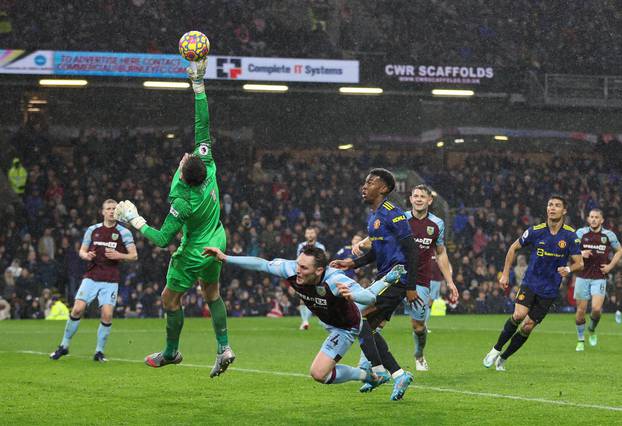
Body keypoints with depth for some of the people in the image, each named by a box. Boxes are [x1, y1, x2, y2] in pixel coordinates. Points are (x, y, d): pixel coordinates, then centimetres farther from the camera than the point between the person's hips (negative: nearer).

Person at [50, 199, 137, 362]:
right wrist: (86, 255, -8)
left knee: (107, 314, -13)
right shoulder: (92, 230, 8)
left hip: (110, 281, -1)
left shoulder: (124, 232, 1)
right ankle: (64, 346, 5)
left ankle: (99, 351, 4)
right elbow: (82, 251, 15)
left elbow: (134, 256, 1)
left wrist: (118, 255, -17)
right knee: (77, 309, -10)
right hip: (91, 277, 1)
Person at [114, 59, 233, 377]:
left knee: (171, 299, 12)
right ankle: (224, 348, 17)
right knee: (212, 294, 22)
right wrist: (198, 85, -19)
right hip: (217, 244, 7)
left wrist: (135, 221, -18)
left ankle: (171, 352, 27)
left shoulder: (183, 202, -35)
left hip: (193, 255, -7)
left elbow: (163, 239, -27)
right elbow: (203, 124, -20)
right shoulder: (208, 166, -23)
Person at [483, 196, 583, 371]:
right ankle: (496, 350, -5)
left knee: (527, 327, -2)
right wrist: (505, 274, 7)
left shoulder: (570, 236, -6)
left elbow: (579, 263, -2)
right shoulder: (535, 231, -6)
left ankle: (503, 358, 16)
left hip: (550, 290, 1)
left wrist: (568, 269, -25)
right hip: (530, 283, -1)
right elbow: (514, 248, 9)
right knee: (519, 314, -23)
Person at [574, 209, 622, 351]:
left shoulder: (609, 235, 2)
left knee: (596, 308, -16)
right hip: (582, 277, 1)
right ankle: (581, 340, 17)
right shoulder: (581, 233, 0)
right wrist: (580, 253, -15)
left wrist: (610, 266, 2)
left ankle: (592, 329, 15)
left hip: (599, 278, -1)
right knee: (581, 310, 0)